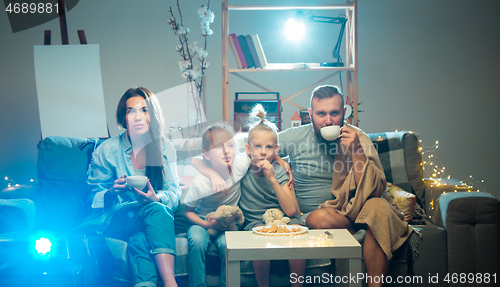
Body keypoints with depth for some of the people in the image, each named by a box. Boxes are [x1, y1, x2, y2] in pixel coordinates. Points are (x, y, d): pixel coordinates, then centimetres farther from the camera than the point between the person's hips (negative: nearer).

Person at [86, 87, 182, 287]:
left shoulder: (165, 147, 3)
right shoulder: (106, 150, -3)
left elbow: (174, 191, 2)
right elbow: (96, 197, 3)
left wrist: (156, 198, -22)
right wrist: (112, 193, -22)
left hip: (156, 213, 2)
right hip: (112, 218, -2)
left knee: (140, 238, -35)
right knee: (156, 211, -34)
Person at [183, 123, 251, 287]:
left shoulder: (240, 164, -21)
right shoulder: (199, 183, -24)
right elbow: (188, 211, -9)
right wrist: (207, 224, -23)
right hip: (203, 220, -1)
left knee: (227, 243, -29)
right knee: (197, 241, -32)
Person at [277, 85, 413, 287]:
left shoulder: (359, 139, -1)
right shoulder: (294, 138, -2)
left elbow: (376, 192, -8)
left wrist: (355, 153, -20)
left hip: (349, 213, 1)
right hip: (308, 216, -1)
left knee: (379, 206, -32)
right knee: (322, 217, -38)